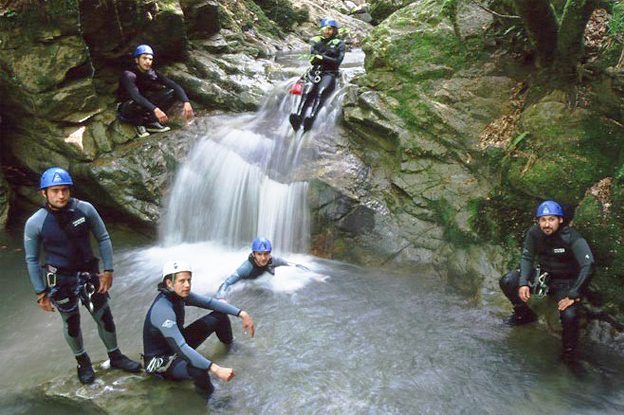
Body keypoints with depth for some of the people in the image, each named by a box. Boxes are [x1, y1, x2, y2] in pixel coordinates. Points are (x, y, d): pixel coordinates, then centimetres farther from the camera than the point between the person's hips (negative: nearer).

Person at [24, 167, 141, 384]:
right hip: (60, 280, -1)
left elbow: (103, 239, -2)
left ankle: (115, 356, 33)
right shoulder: (34, 223, -14)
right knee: (71, 324, 12)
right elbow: (32, 260, -4)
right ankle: (83, 362, 37)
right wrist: (41, 292, -3)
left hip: (88, 273, 1)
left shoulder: (85, 209, -13)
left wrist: (108, 271, -6)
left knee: (105, 317, 10)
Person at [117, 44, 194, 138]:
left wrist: (186, 102, -35)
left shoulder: (153, 74, -9)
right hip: (127, 108, -6)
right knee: (140, 104, -42)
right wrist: (155, 109, -53)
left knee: (171, 91, -12)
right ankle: (139, 123, -10)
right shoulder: (129, 75, -24)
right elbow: (135, 96, -41)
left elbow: (174, 85, -17)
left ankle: (151, 121, -10)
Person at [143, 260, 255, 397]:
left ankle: (229, 343, 38)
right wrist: (216, 369, -45)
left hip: (178, 345, 9)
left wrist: (241, 314, -10)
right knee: (200, 370, -42)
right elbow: (180, 348, -41)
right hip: (162, 359, -9)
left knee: (220, 315, 6)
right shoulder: (163, 309, -34)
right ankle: (205, 388, -6)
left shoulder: (180, 294, -9)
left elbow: (210, 302, -2)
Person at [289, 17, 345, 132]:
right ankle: (298, 116, -45)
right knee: (307, 91, -27)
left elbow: (338, 61, -2)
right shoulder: (316, 41, 19)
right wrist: (327, 54, -5)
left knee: (321, 92, -32)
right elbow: (312, 58, 5)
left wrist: (322, 57, -7)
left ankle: (312, 117, -51)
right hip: (315, 71, 2)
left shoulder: (339, 43, 12)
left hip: (329, 73, -2)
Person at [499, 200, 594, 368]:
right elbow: (527, 258, -7)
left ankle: (570, 350, 3)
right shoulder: (534, 232, -14)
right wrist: (523, 283, -21)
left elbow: (588, 265, -33)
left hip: (565, 282, -4)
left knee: (569, 315, -30)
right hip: (543, 275, 5)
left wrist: (573, 295, -34)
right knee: (507, 281, -12)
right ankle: (524, 314, 16)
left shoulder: (572, 238, -27)